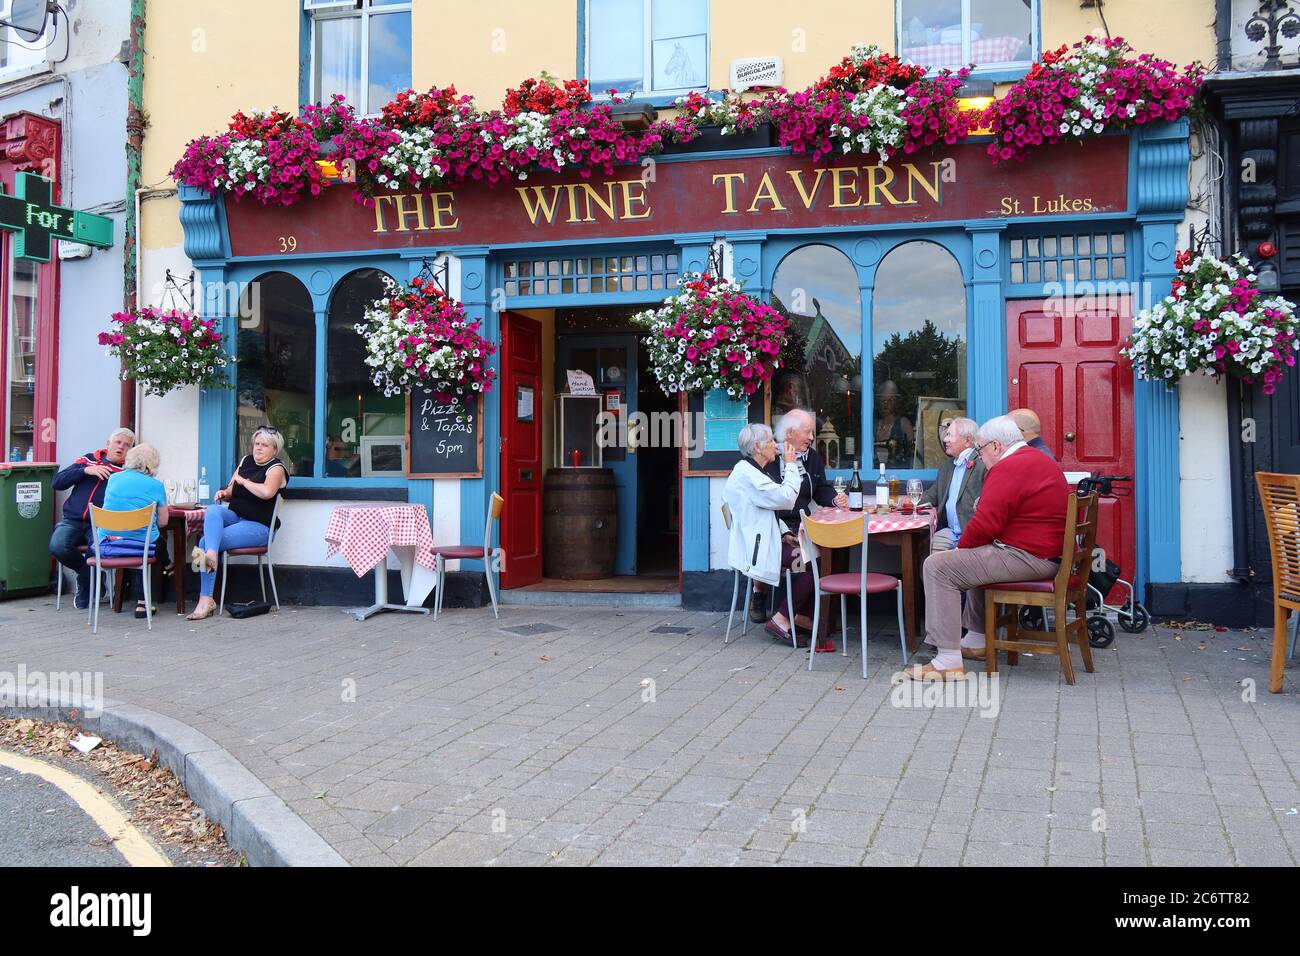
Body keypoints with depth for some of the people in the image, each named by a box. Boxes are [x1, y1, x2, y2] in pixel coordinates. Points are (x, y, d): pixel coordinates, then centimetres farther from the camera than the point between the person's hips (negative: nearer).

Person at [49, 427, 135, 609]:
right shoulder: (88, 459, 15)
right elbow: (58, 482, 6)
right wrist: (86, 470, -5)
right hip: (73, 520, 2)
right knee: (57, 546, -28)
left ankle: (85, 592, 0)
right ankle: (86, 570, 8)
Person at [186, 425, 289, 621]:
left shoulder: (276, 468, -6)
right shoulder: (246, 461, 17)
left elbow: (267, 492, -27)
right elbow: (232, 491, 26)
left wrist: (242, 480, -13)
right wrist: (224, 493, 2)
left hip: (258, 526, -6)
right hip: (234, 517, 6)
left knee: (206, 541, -23)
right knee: (212, 511, -28)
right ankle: (210, 555, -46)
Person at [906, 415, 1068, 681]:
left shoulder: (1007, 469, -15)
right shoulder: (1043, 462, 20)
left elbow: (986, 524, -21)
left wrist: (960, 547, -1)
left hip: (1027, 557, -11)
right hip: (1050, 554, 11)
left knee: (937, 567, -13)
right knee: (977, 560, 36)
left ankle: (949, 661, -15)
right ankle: (976, 641, 38)